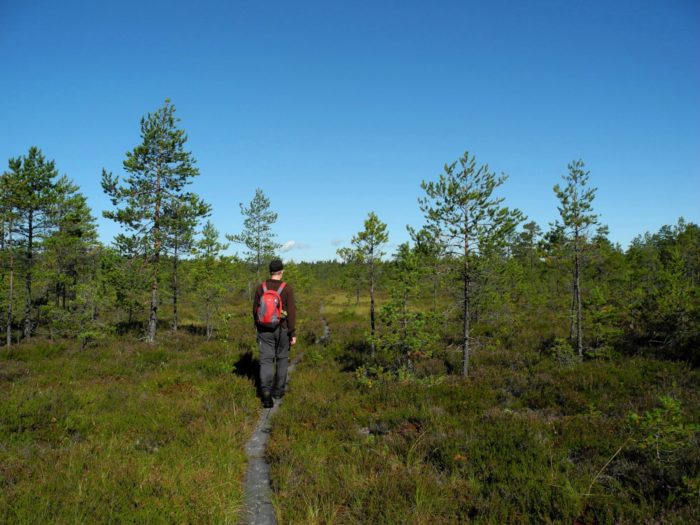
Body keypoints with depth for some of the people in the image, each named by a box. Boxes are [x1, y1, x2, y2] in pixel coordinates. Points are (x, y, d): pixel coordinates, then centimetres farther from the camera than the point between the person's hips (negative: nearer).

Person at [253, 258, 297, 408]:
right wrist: (293, 333, -8)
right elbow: (291, 313, -14)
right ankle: (278, 389, 25)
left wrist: (258, 327, 19)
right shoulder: (287, 288, -13)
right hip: (282, 329, -1)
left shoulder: (261, 288, -3)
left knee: (266, 361, 0)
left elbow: (255, 310, 4)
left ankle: (266, 392, -17)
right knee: (282, 358, 18)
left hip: (264, 329, 1)